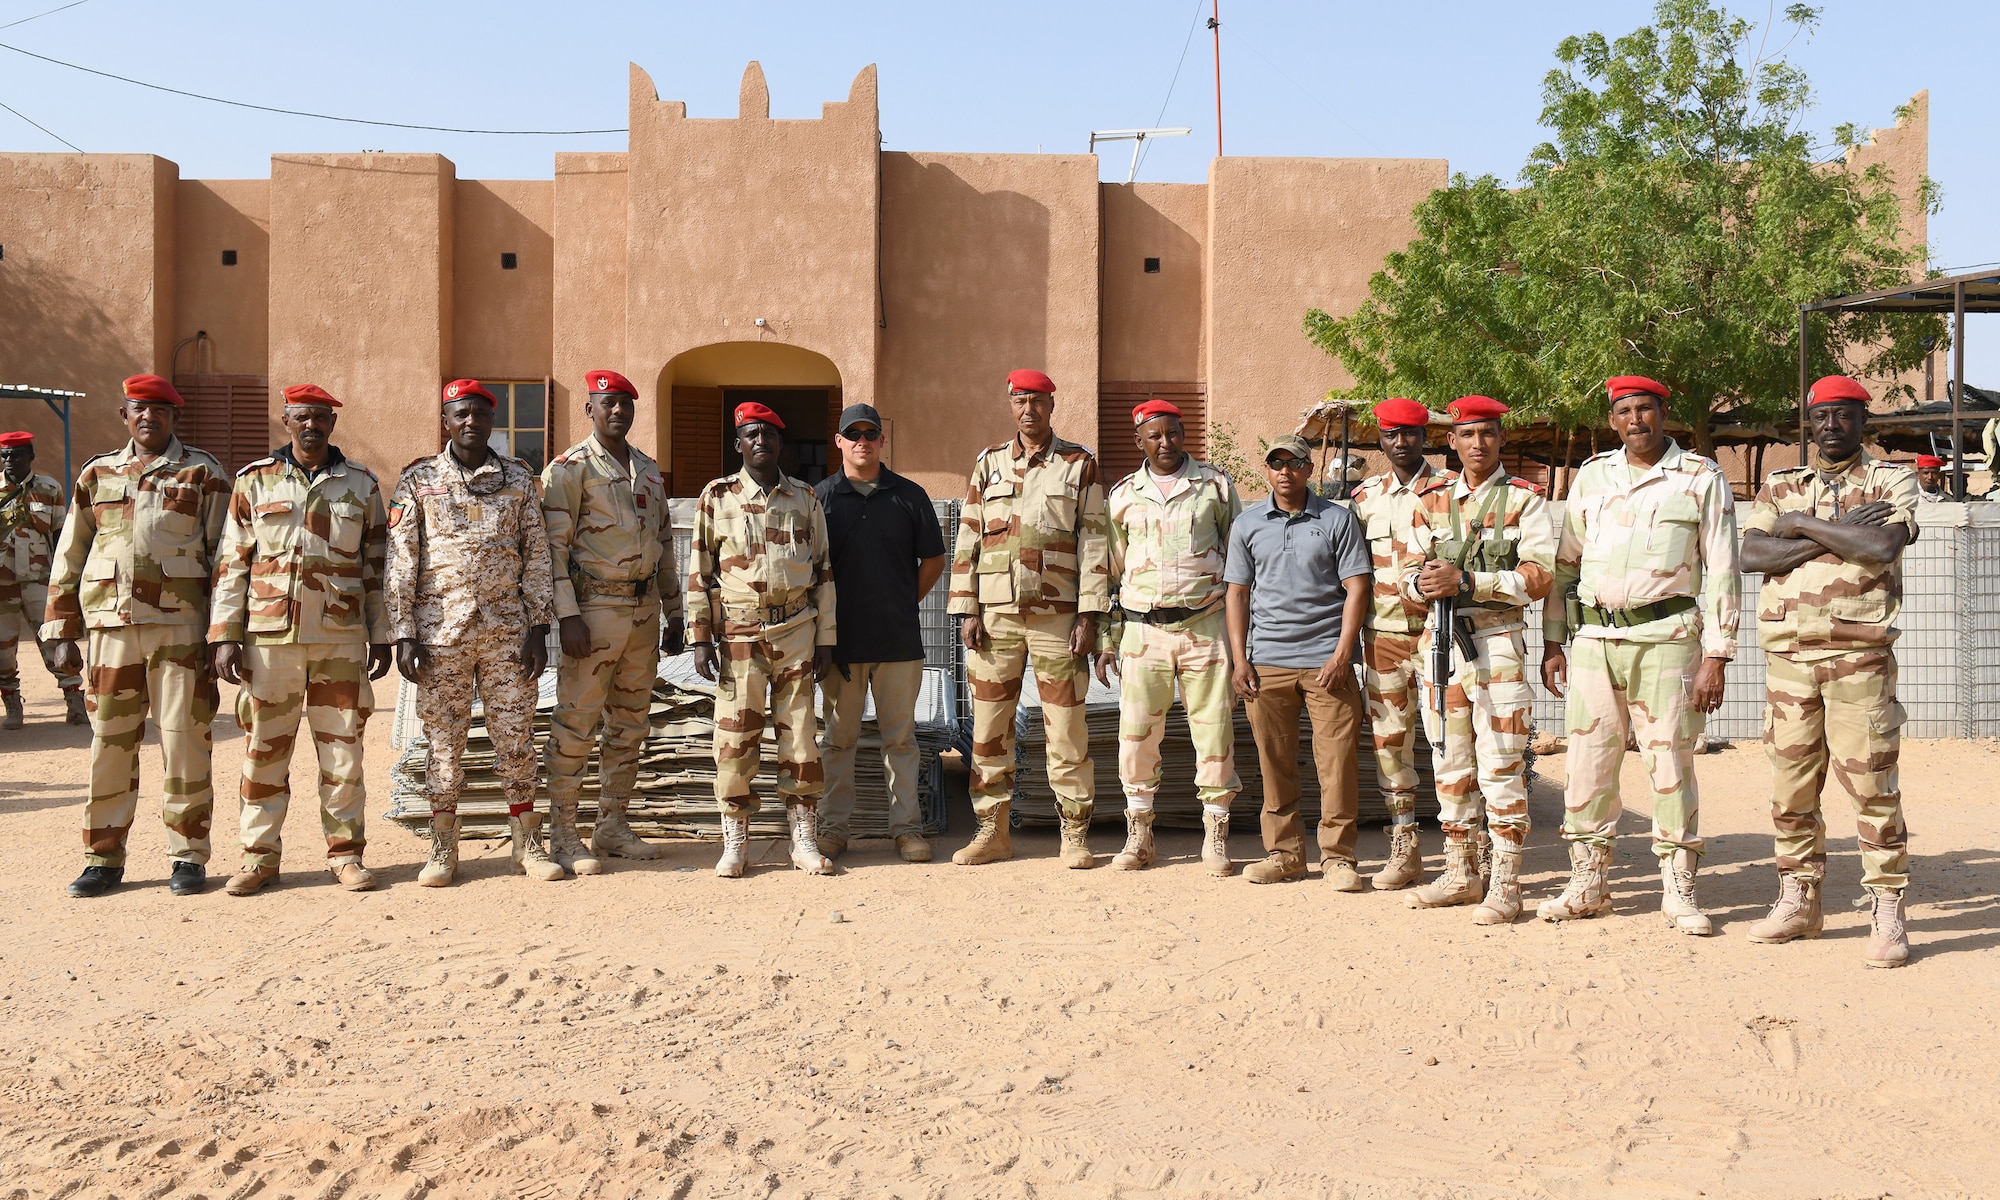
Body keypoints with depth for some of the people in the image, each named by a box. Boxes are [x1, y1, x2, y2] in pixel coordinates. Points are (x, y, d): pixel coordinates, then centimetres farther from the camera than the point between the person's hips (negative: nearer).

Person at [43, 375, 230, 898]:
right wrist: (62, 633, 8)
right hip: (112, 626, 3)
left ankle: (188, 857, 9)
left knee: (184, 743, -1)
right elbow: (69, 558, 15)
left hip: (180, 627, -3)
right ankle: (104, 859, 15)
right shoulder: (97, 475, 14)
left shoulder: (202, 473, 6)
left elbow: (223, 556, 4)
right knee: (109, 743, 6)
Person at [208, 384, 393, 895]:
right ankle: (260, 854, 15)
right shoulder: (255, 481, 6)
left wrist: (381, 635, 5)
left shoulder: (361, 484, 8)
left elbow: (377, 564, 9)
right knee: (264, 748, 4)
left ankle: (345, 853, 13)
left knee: (343, 749, 4)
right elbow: (231, 562, 6)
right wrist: (224, 635, -1)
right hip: (270, 636, 0)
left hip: (341, 638, 0)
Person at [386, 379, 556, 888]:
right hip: (442, 631, -1)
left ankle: (527, 844, 14)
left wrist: (538, 627, -1)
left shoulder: (519, 478, 8)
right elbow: (401, 562, 2)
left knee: (516, 738, 4)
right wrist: (403, 635, -5)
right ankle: (443, 851, 15)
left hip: (507, 629, 1)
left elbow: (537, 556, 7)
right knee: (444, 740, 4)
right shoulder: (418, 481, 4)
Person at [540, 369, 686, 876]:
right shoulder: (569, 469, -5)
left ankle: (613, 825, 21)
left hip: (644, 609, 7)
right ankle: (563, 835, 5)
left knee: (629, 724, 11)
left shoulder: (650, 470, 16)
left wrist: (673, 614, 16)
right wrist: (567, 616, -18)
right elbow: (553, 546, -10)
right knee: (576, 725, -4)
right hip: (595, 608, -7)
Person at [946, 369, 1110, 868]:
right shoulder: (988, 463, 11)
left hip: (1056, 615, -2)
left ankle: (1075, 835, 9)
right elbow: (967, 540, 10)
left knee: (1065, 727, 0)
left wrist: (1089, 614, -7)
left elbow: (1094, 543, 1)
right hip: (995, 615, 2)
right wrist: (966, 610, 2)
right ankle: (993, 830, 15)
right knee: (989, 726, 4)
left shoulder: (1080, 465, 5)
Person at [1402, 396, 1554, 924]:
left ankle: (1505, 885, 2)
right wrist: (1422, 582, -11)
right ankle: (1460, 874, 22)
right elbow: (1409, 571, 13)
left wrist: (1466, 581, -18)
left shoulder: (1523, 499, -1)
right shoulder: (1431, 500, 12)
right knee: (1450, 762, 11)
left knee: (1500, 767, -4)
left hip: (1496, 642, -5)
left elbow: (1539, 577, -10)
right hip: (1438, 639, 5)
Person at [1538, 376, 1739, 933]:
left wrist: (1716, 656, -7)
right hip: (1593, 637, 3)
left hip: (1666, 638, -3)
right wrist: (1552, 641, 10)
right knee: (1588, 762, 6)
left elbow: (1722, 572, -1)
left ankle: (1678, 891, 10)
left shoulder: (1702, 478, 2)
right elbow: (1564, 563, 16)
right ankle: (1587, 884, 18)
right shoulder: (1590, 476, 12)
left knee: (1670, 763, -1)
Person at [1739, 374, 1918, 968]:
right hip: (1788, 656, 4)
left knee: (1871, 785, -5)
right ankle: (1798, 902, 19)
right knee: (1792, 786, 8)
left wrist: (1804, 524, -7)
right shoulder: (1780, 486, 14)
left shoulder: (1892, 481, 5)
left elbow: (1883, 547, -15)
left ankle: (1887, 914, 3)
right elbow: (1752, 554, -4)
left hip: (1860, 656, -3)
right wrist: (1840, 535, -10)